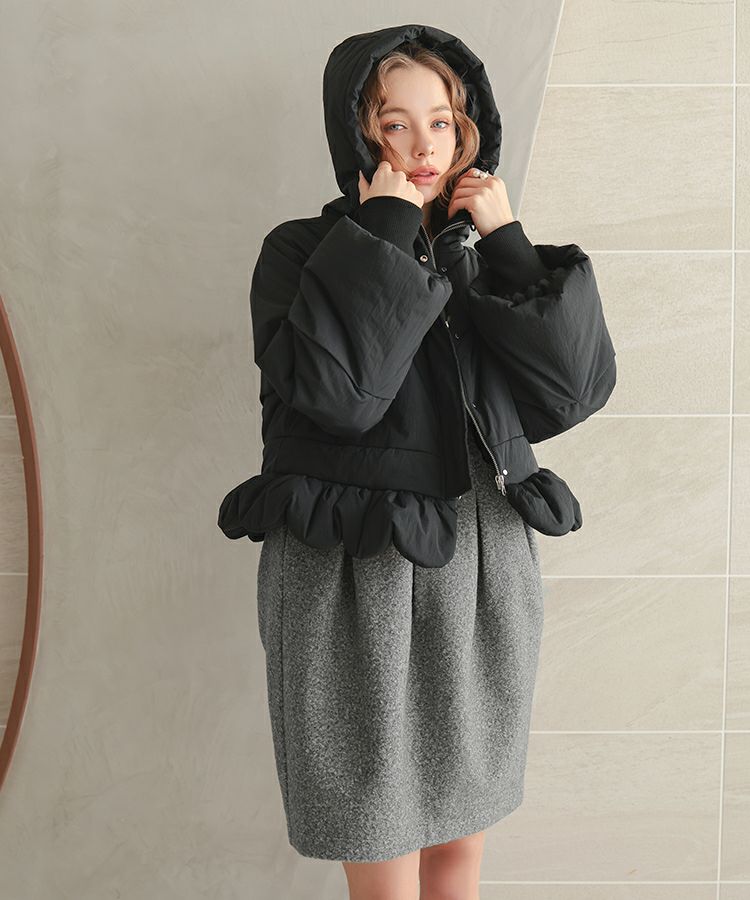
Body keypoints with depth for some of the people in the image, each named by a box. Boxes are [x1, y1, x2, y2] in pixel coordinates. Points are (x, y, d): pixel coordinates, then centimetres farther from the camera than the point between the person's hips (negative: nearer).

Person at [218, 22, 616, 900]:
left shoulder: (479, 260, 10)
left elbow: (573, 389, -2)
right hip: (353, 582, -4)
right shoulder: (302, 252, -3)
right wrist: (383, 236, -15)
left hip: (480, 576, 5)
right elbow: (336, 390, -22)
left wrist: (509, 244, -7)